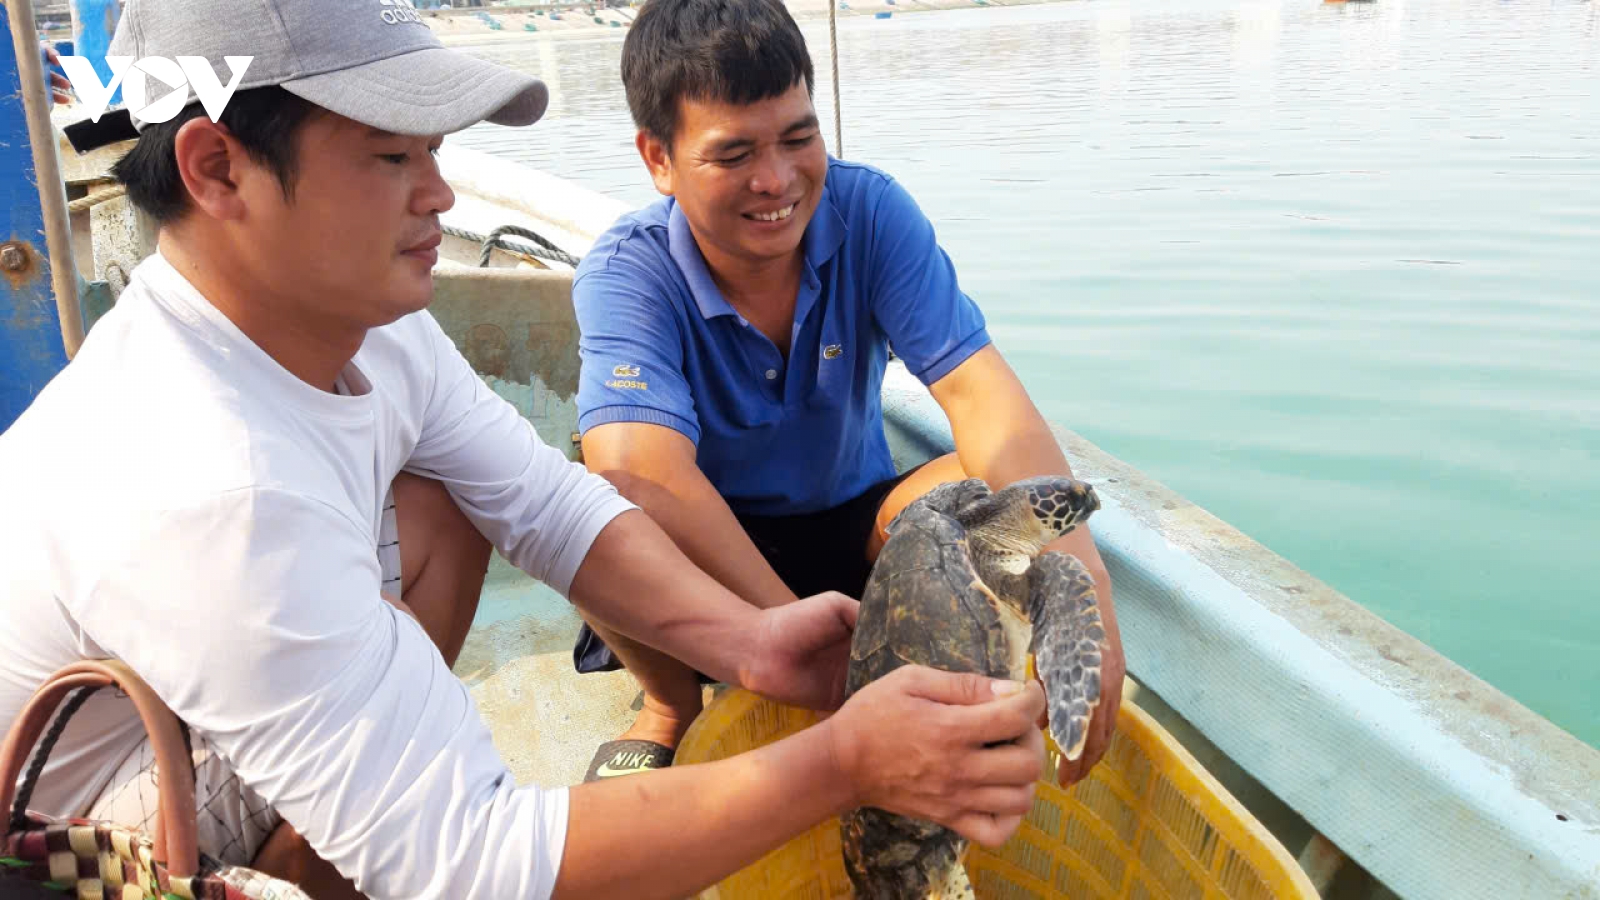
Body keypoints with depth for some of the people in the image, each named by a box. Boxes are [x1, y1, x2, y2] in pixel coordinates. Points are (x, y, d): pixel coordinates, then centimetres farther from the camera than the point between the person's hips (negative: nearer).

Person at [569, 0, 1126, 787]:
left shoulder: (869, 211, -16)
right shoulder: (625, 274, -23)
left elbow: (977, 389, -27)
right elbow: (642, 476, -39)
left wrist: (1076, 572, -44)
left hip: (853, 531, 2)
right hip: (704, 554, -1)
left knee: (997, 492, -27)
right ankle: (672, 709, -5)